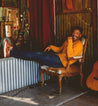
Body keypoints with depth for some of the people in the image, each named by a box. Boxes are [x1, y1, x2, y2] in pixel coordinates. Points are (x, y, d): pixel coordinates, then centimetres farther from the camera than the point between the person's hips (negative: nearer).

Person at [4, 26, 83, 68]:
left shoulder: (79, 44, -7)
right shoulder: (67, 41, 20)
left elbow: (70, 55, -23)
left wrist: (70, 42, -22)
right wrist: (51, 47, 15)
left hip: (63, 61, -8)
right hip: (58, 57, 8)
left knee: (39, 56, -20)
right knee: (38, 55, -11)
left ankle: (11, 51, -19)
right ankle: (11, 52, -16)